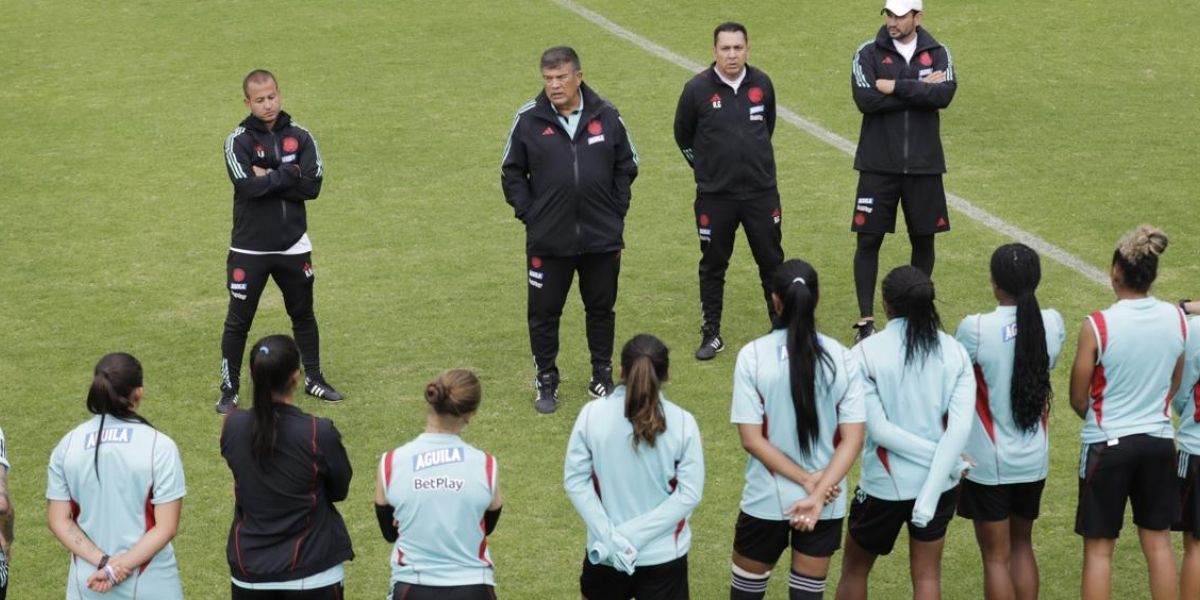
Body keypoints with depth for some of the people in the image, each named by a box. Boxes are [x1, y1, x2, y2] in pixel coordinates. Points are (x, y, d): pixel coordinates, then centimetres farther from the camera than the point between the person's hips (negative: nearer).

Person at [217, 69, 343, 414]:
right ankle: (229, 389, 11)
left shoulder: (300, 137, 0)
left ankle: (313, 378, 31)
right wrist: (289, 174, -14)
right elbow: (247, 186, -22)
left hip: (293, 246, 3)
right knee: (239, 320, 2)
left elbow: (312, 186, -10)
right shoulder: (238, 141, -8)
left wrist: (269, 178, -16)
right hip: (250, 249, -3)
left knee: (303, 314, 17)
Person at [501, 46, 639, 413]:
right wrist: (528, 213, -3)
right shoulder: (528, 120, -4)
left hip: (602, 238, 1)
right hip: (548, 241, -1)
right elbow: (512, 173, 5)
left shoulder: (606, 116, -1)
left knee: (601, 308, 12)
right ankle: (546, 382, 19)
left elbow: (627, 166, 10)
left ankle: (602, 376, 27)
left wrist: (616, 210, 3)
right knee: (544, 312, 5)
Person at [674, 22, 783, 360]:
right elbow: (683, 135, 6)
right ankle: (711, 334, 18)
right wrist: (704, 166, 10)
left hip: (762, 192, 2)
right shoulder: (698, 89, -10)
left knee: (772, 262, 9)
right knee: (713, 265, 8)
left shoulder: (762, 84, -2)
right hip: (715, 195, -2)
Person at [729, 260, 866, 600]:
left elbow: (751, 438, -14)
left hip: (766, 500, -2)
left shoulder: (753, 356, -11)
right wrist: (818, 493, -15)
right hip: (826, 504, 2)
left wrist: (807, 480, -12)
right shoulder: (841, 358, -6)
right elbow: (852, 438, -10)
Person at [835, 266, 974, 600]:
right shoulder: (954, 352, -5)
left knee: (854, 569, 18)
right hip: (940, 481, 3)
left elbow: (878, 429, -17)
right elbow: (961, 426, -14)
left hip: (884, 485, -2)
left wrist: (943, 458, -11)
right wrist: (931, 490, -17)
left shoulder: (866, 353, -13)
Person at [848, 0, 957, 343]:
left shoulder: (937, 53, 3)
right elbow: (866, 99, -17)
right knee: (868, 241, -2)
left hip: (924, 165, 2)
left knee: (923, 239, 10)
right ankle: (866, 320, 4)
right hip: (878, 166, -2)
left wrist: (895, 87, -17)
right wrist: (920, 90, -14)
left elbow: (944, 94, -15)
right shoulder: (869, 53, -2)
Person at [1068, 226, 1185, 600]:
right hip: (1159, 441, 4)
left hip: (1108, 445, -4)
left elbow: (1078, 399, -8)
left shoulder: (1097, 326, -17)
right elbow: (1174, 384, 9)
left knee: (1099, 548, 6)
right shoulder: (1177, 319, -5)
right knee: (1158, 541, 15)